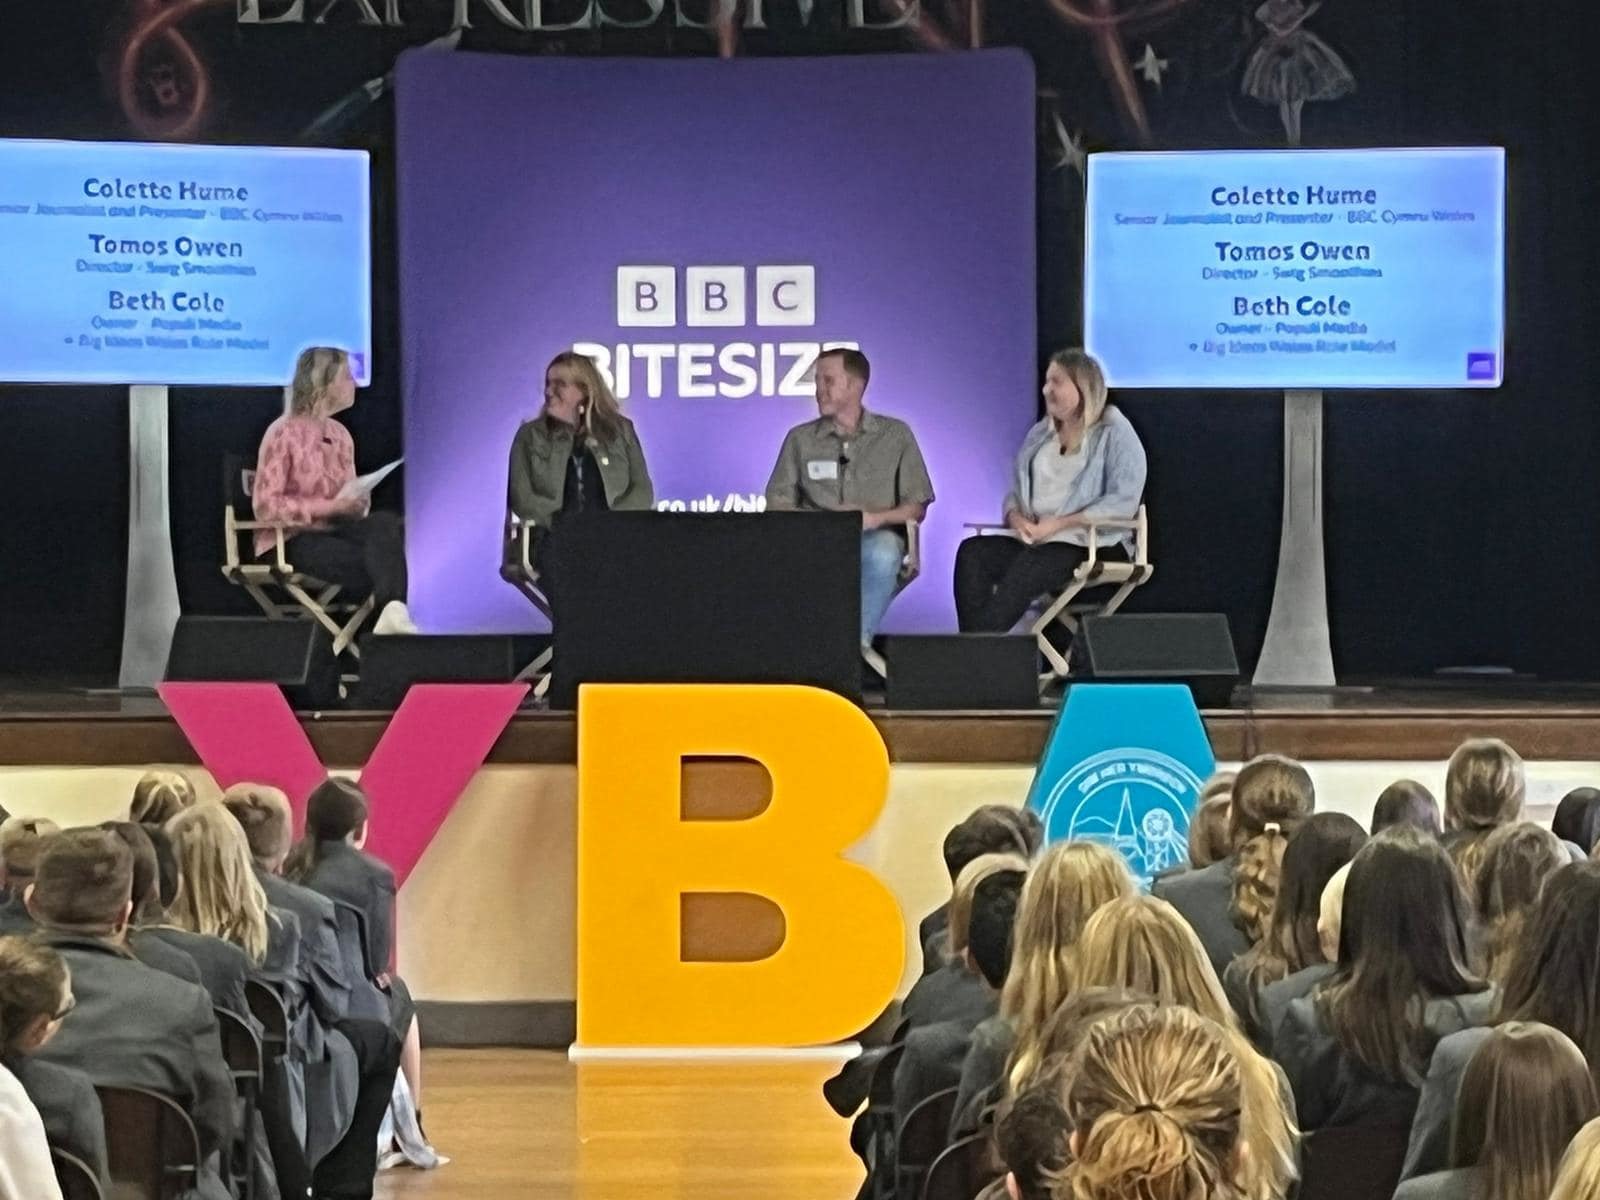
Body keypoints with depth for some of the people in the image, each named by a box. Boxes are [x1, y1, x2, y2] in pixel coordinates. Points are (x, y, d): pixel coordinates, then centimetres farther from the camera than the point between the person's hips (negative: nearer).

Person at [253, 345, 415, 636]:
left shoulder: (340, 434, 12)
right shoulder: (283, 433, -10)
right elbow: (265, 505, -16)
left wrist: (358, 503, -7)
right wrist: (332, 507, -20)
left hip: (335, 529, 6)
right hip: (293, 539, -6)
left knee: (386, 522, -28)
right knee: (367, 561, -31)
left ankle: (392, 611, -44)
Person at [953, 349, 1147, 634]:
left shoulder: (1114, 434, -3)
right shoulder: (1040, 433, 19)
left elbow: (1123, 501, -14)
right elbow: (1016, 490, 19)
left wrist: (1058, 524, -19)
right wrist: (1015, 517, -7)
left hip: (1091, 544, -7)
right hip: (1034, 540, 7)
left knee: (1025, 570, -35)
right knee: (971, 552, -20)